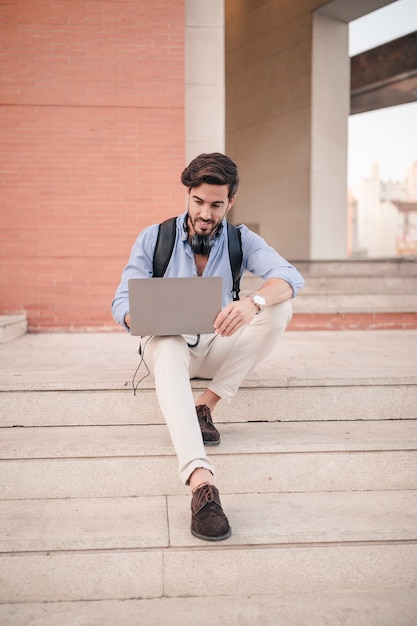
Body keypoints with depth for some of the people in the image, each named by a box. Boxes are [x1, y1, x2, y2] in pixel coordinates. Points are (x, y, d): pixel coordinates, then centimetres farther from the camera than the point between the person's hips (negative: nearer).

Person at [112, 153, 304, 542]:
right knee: (168, 349, -40)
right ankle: (200, 481, -58)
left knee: (280, 310, -22)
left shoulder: (241, 240, -3)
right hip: (168, 344, -2)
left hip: (217, 348, 2)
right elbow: (122, 303, -8)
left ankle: (205, 406, -22)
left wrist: (254, 301, -44)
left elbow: (289, 277, -20)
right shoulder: (154, 239, -5)